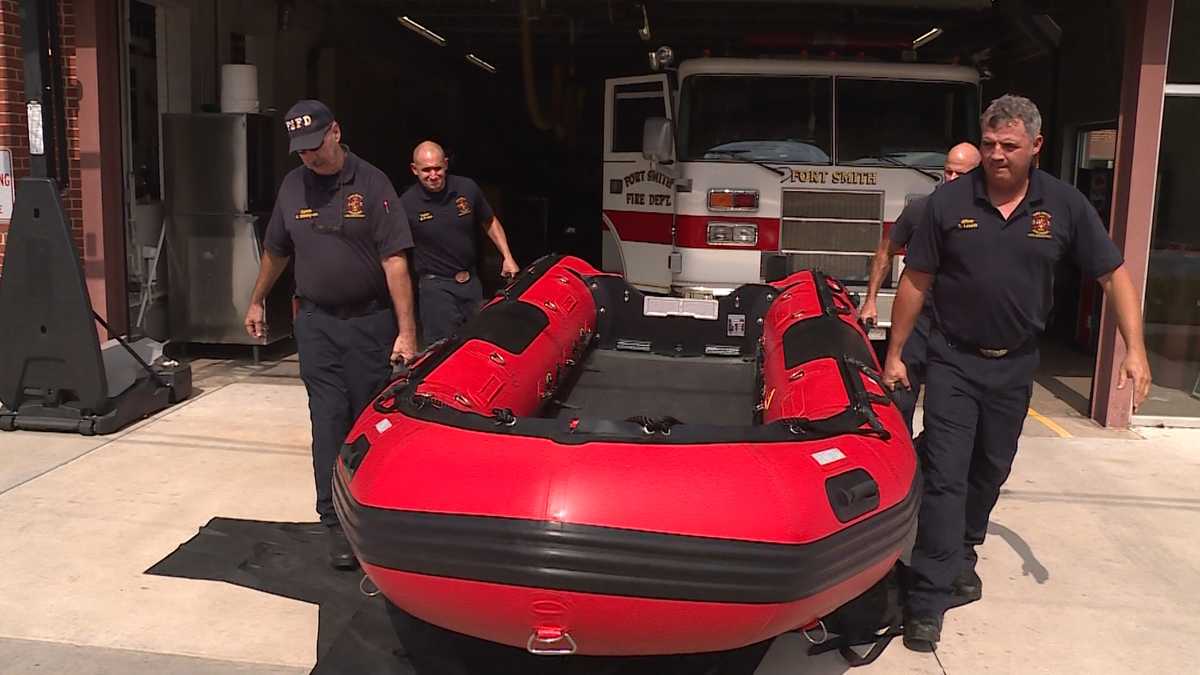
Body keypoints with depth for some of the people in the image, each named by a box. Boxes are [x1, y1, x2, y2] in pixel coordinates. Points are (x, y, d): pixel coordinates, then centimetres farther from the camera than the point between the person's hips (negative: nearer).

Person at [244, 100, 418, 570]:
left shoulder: (371, 183, -8)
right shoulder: (293, 186, 6)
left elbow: (395, 260, -13)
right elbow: (276, 251, 21)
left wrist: (406, 331, -19)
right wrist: (256, 301, 27)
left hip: (370, 322, -3)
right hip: (316, 323, 3)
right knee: (329, 422, 0)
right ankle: (337, 523, 4)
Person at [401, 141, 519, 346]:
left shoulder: (467, 188, -3)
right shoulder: (407, 204, -12)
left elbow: (490, 222, 12)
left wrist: (507, 257, 6)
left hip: (471, 281, 4)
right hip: (436, 285, -4)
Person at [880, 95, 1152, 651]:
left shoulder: (1064, 205, -5)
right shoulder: (949, 201, -8)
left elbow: (1113, 274, 0)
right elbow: (915, 281, -3)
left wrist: (1135, 349, -10)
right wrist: (894, 354, -3)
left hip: (1015, 364, 3)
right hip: (954, 361, -2)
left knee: (990, 473, 17)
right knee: (945, 478, -7)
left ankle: (962, 552, 40)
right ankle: (928, 600, -5)